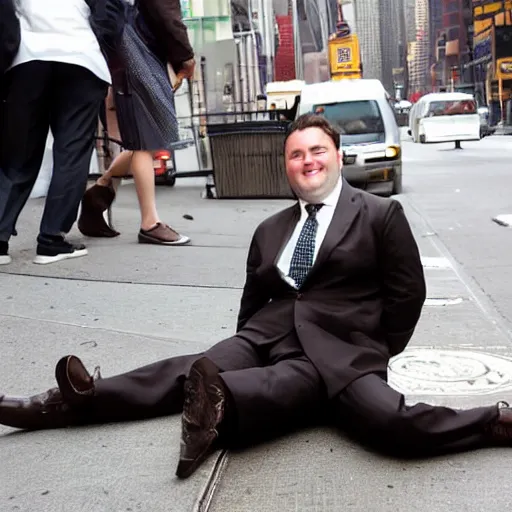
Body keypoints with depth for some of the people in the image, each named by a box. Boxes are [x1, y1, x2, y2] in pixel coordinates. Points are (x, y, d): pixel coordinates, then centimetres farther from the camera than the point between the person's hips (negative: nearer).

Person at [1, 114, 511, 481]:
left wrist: (376, 352, 5)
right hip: (270, 336, 1)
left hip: (339, 347, -1)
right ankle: (80, 398, -34)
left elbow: (406, 292, 5)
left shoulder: (381, 214, 6)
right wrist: (248, 343, 10)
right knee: (195, 368, -25)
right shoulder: (270, 230, 20)